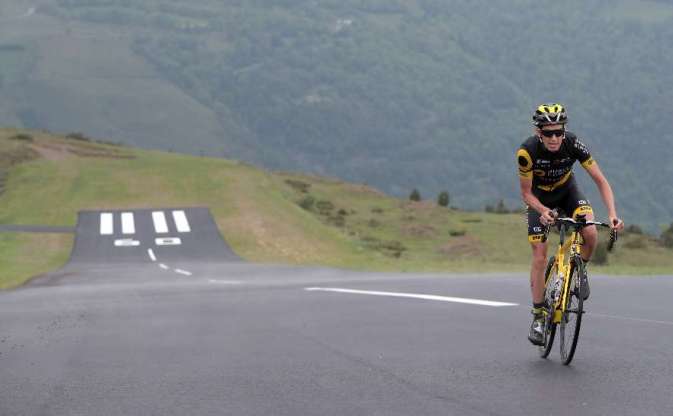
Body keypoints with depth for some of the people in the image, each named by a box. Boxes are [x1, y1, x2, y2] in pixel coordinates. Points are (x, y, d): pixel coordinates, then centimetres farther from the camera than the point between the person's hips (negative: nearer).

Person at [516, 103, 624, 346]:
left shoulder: (573, 145, -30)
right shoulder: (527, 152, -32)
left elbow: (600, 180, -26)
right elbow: (526, 193, -22)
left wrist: (612, 214, -39)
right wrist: (543, 211, -42)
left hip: (567, 191, 1)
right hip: (539, 198, -1)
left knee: (591, 234, -25)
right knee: (540, 256, -7)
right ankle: (538, 317, 5)